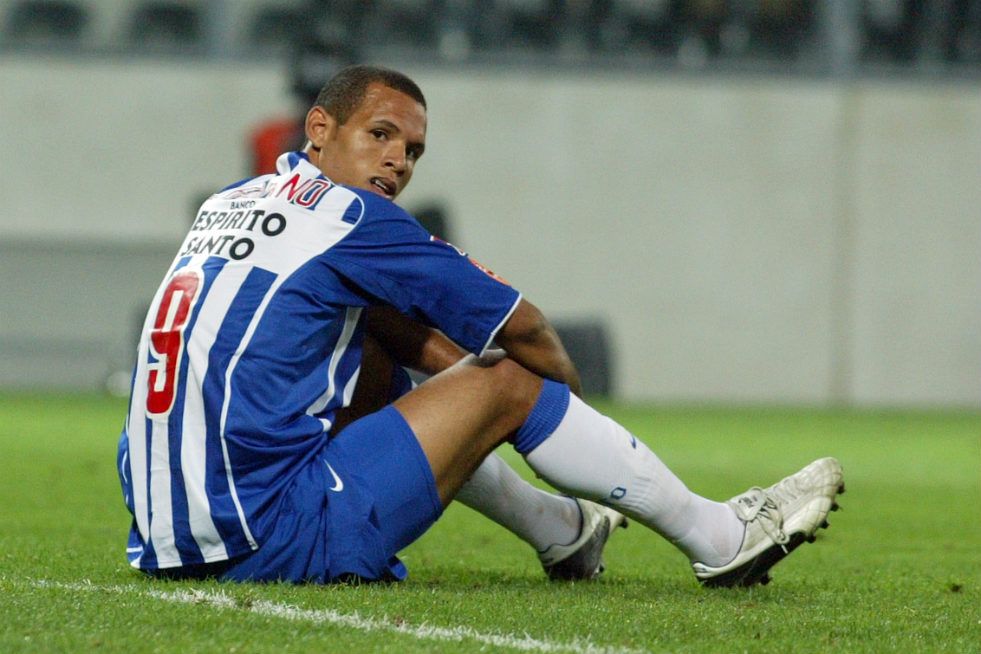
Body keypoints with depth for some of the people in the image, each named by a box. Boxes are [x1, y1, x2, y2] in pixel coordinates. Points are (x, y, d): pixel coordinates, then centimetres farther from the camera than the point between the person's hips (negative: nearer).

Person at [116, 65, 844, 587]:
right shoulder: (353, 221, -8)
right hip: (273, 541, -9)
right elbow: (521, 330, 1)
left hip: (164, 540, 9)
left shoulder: (231, 203, 15)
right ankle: (717, 538, 14)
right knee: (510, 385, 1)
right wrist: (565, 383, 20)